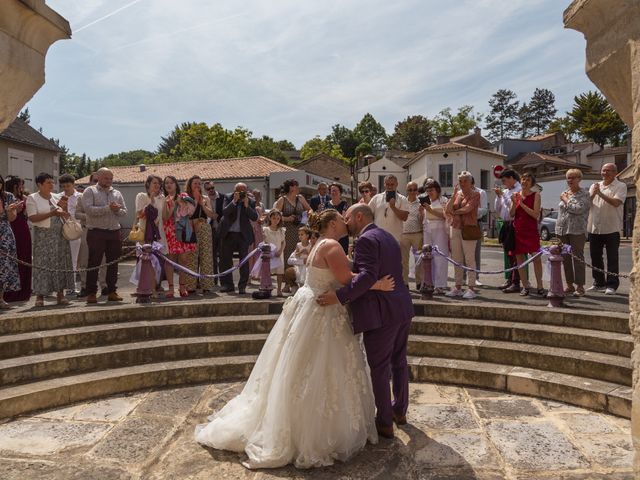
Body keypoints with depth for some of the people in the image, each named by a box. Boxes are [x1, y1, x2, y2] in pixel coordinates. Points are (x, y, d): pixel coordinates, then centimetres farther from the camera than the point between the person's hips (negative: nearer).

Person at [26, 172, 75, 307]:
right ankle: (40, 295, 2)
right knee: (42, 264, -5)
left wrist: (64, 208, -4)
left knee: (61, 263, 3)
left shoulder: (57, 197, 13)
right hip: (43, 236, -5)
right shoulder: (32, 198, -1)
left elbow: (65, 216, 17)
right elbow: (32, 218, -13)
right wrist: (52, 213, -19)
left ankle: (60, 294, 8)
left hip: (60, 235, 5)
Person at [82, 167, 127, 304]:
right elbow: (88, 209, -13)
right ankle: (91, 293, 5)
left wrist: (117, 210, -10)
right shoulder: (90, 191, 2)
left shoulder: (117, 193, 17)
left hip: (114, 232, 5)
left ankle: (112, 292, 15)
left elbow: (124, 211, 12)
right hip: (96, 232, -4)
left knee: (113, 263, 7)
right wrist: (108, 208, -17)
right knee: (94, 263, -1)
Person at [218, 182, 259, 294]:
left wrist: (246, 205, -20)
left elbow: (255, 217, -11)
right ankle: (227, 285, 17)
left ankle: (242, 286, 7)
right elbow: (224, 212, -14)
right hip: (228, 234, 1)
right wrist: (234, 201, -22)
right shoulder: (228, 199, 0)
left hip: (243, 235, -1)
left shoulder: (250, 202, 0)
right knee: (225, 260, 5)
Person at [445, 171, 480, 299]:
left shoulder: (475, 194, 0)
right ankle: (458, 287, 15)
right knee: (456, 259, 7)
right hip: (455, 229, 6)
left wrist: (454, 212, -3)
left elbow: (467, 208, -15)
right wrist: (454, 195, -5)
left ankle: (471, 288, -1)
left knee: (469, 259, -5)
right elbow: (448, 210, 3)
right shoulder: (457, 194, 15)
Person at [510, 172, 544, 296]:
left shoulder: (536, 195, -2)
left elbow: (536, 215, -12)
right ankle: (525, 286, 15)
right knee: (519, 258, 5)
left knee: (536, 258, -6)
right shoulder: (516, 195, 8)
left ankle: (539, 286, 4)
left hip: (531, 230, -3)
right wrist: (514, 203, -12)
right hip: (518, 230, 3)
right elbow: (511, 214, 5)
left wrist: (522, 204, -15)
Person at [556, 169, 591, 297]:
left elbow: (578, 209, -18)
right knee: (565, 258, 9)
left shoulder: (584, 194, -3)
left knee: (577, 258, -4)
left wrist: (566, 200, -5)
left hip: (577, 231, -6)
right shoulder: (564, 193, 16)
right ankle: (569, 285, 18)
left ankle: (580, 286, 2)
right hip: (562, 230, 6)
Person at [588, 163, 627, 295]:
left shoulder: (620, 186, -2)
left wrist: (600, 193, -18)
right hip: (594, 228, 5)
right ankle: (599, 283, 21)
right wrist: (593, 194, -9)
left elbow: (616, 202, -16)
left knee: (612, 259, 0)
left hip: (611, 228, -5)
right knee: (595, 257, 10)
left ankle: (612, 285, 6)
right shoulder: (595, 186, 15)